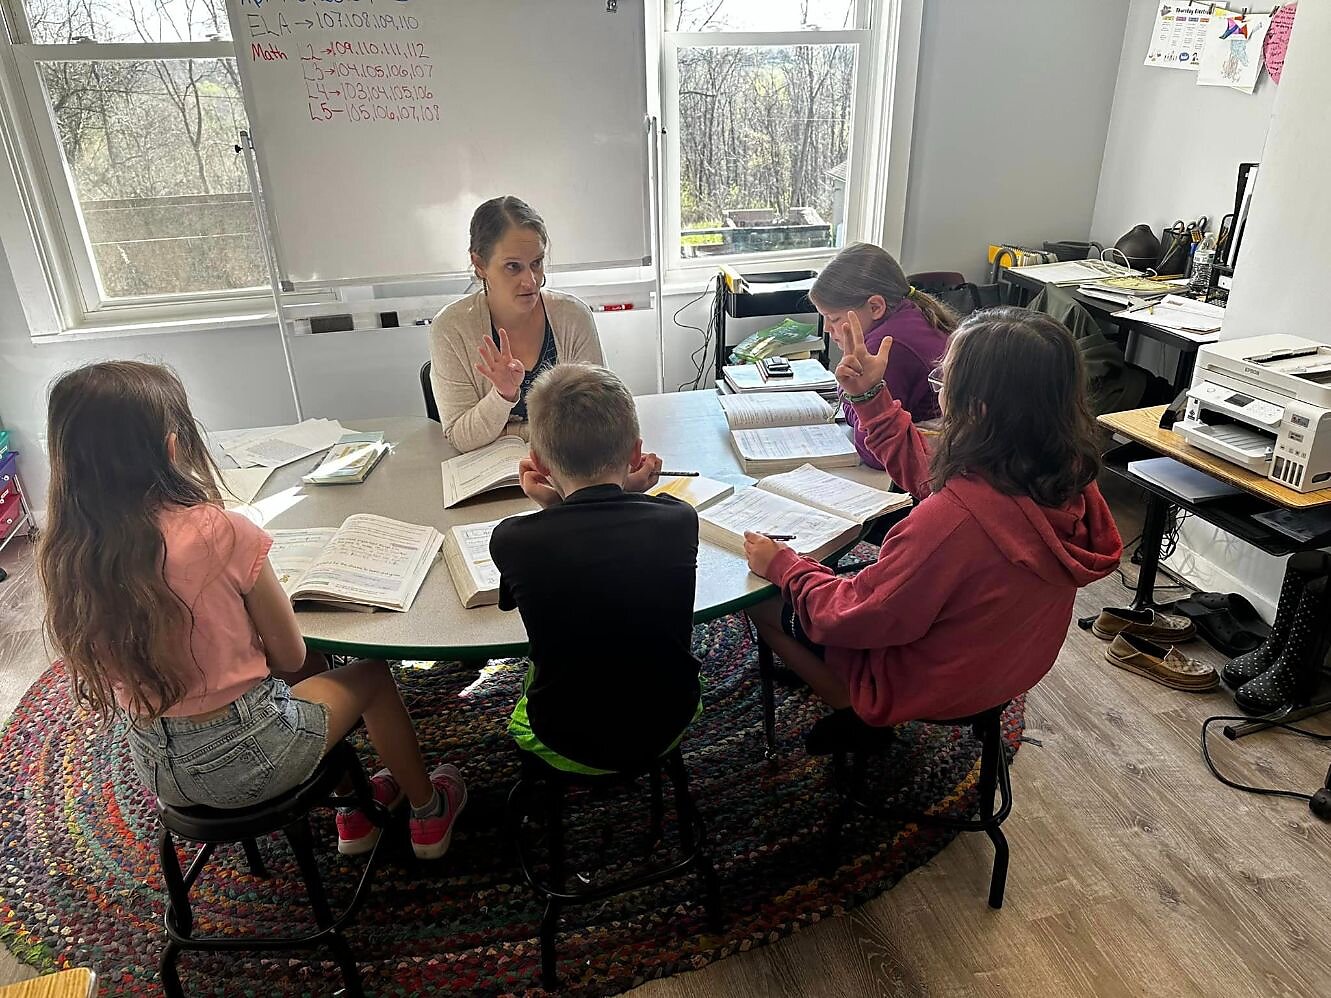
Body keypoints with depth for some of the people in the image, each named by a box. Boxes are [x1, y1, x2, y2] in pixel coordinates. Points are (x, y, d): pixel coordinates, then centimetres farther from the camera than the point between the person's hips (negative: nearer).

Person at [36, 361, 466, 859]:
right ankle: (427, 811, 39)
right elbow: (290, 656, -13)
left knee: (316, 670, 29)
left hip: (157, 771, 6)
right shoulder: (220, 532, -25)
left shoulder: (62, 556, -9)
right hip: (249, 758, -6)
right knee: (371, 674, 20)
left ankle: (353, 808, 44)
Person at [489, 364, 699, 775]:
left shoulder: (512, 541, -25)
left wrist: (550, 507, -9)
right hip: (670, 727, 2)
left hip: (572, 749, -1)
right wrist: (629, 492, -6)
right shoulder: (679, 521, -21)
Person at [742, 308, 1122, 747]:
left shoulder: (956, 517, -42)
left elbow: (853, 618, -25)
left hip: (935, 686, -7)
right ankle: (863, 711, 26)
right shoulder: (1063, 473, -18)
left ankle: (859, 715, 20)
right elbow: (926, 474, 0)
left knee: (765, 602, 10)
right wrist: (870, 396, -3)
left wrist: (782, 566, -10)